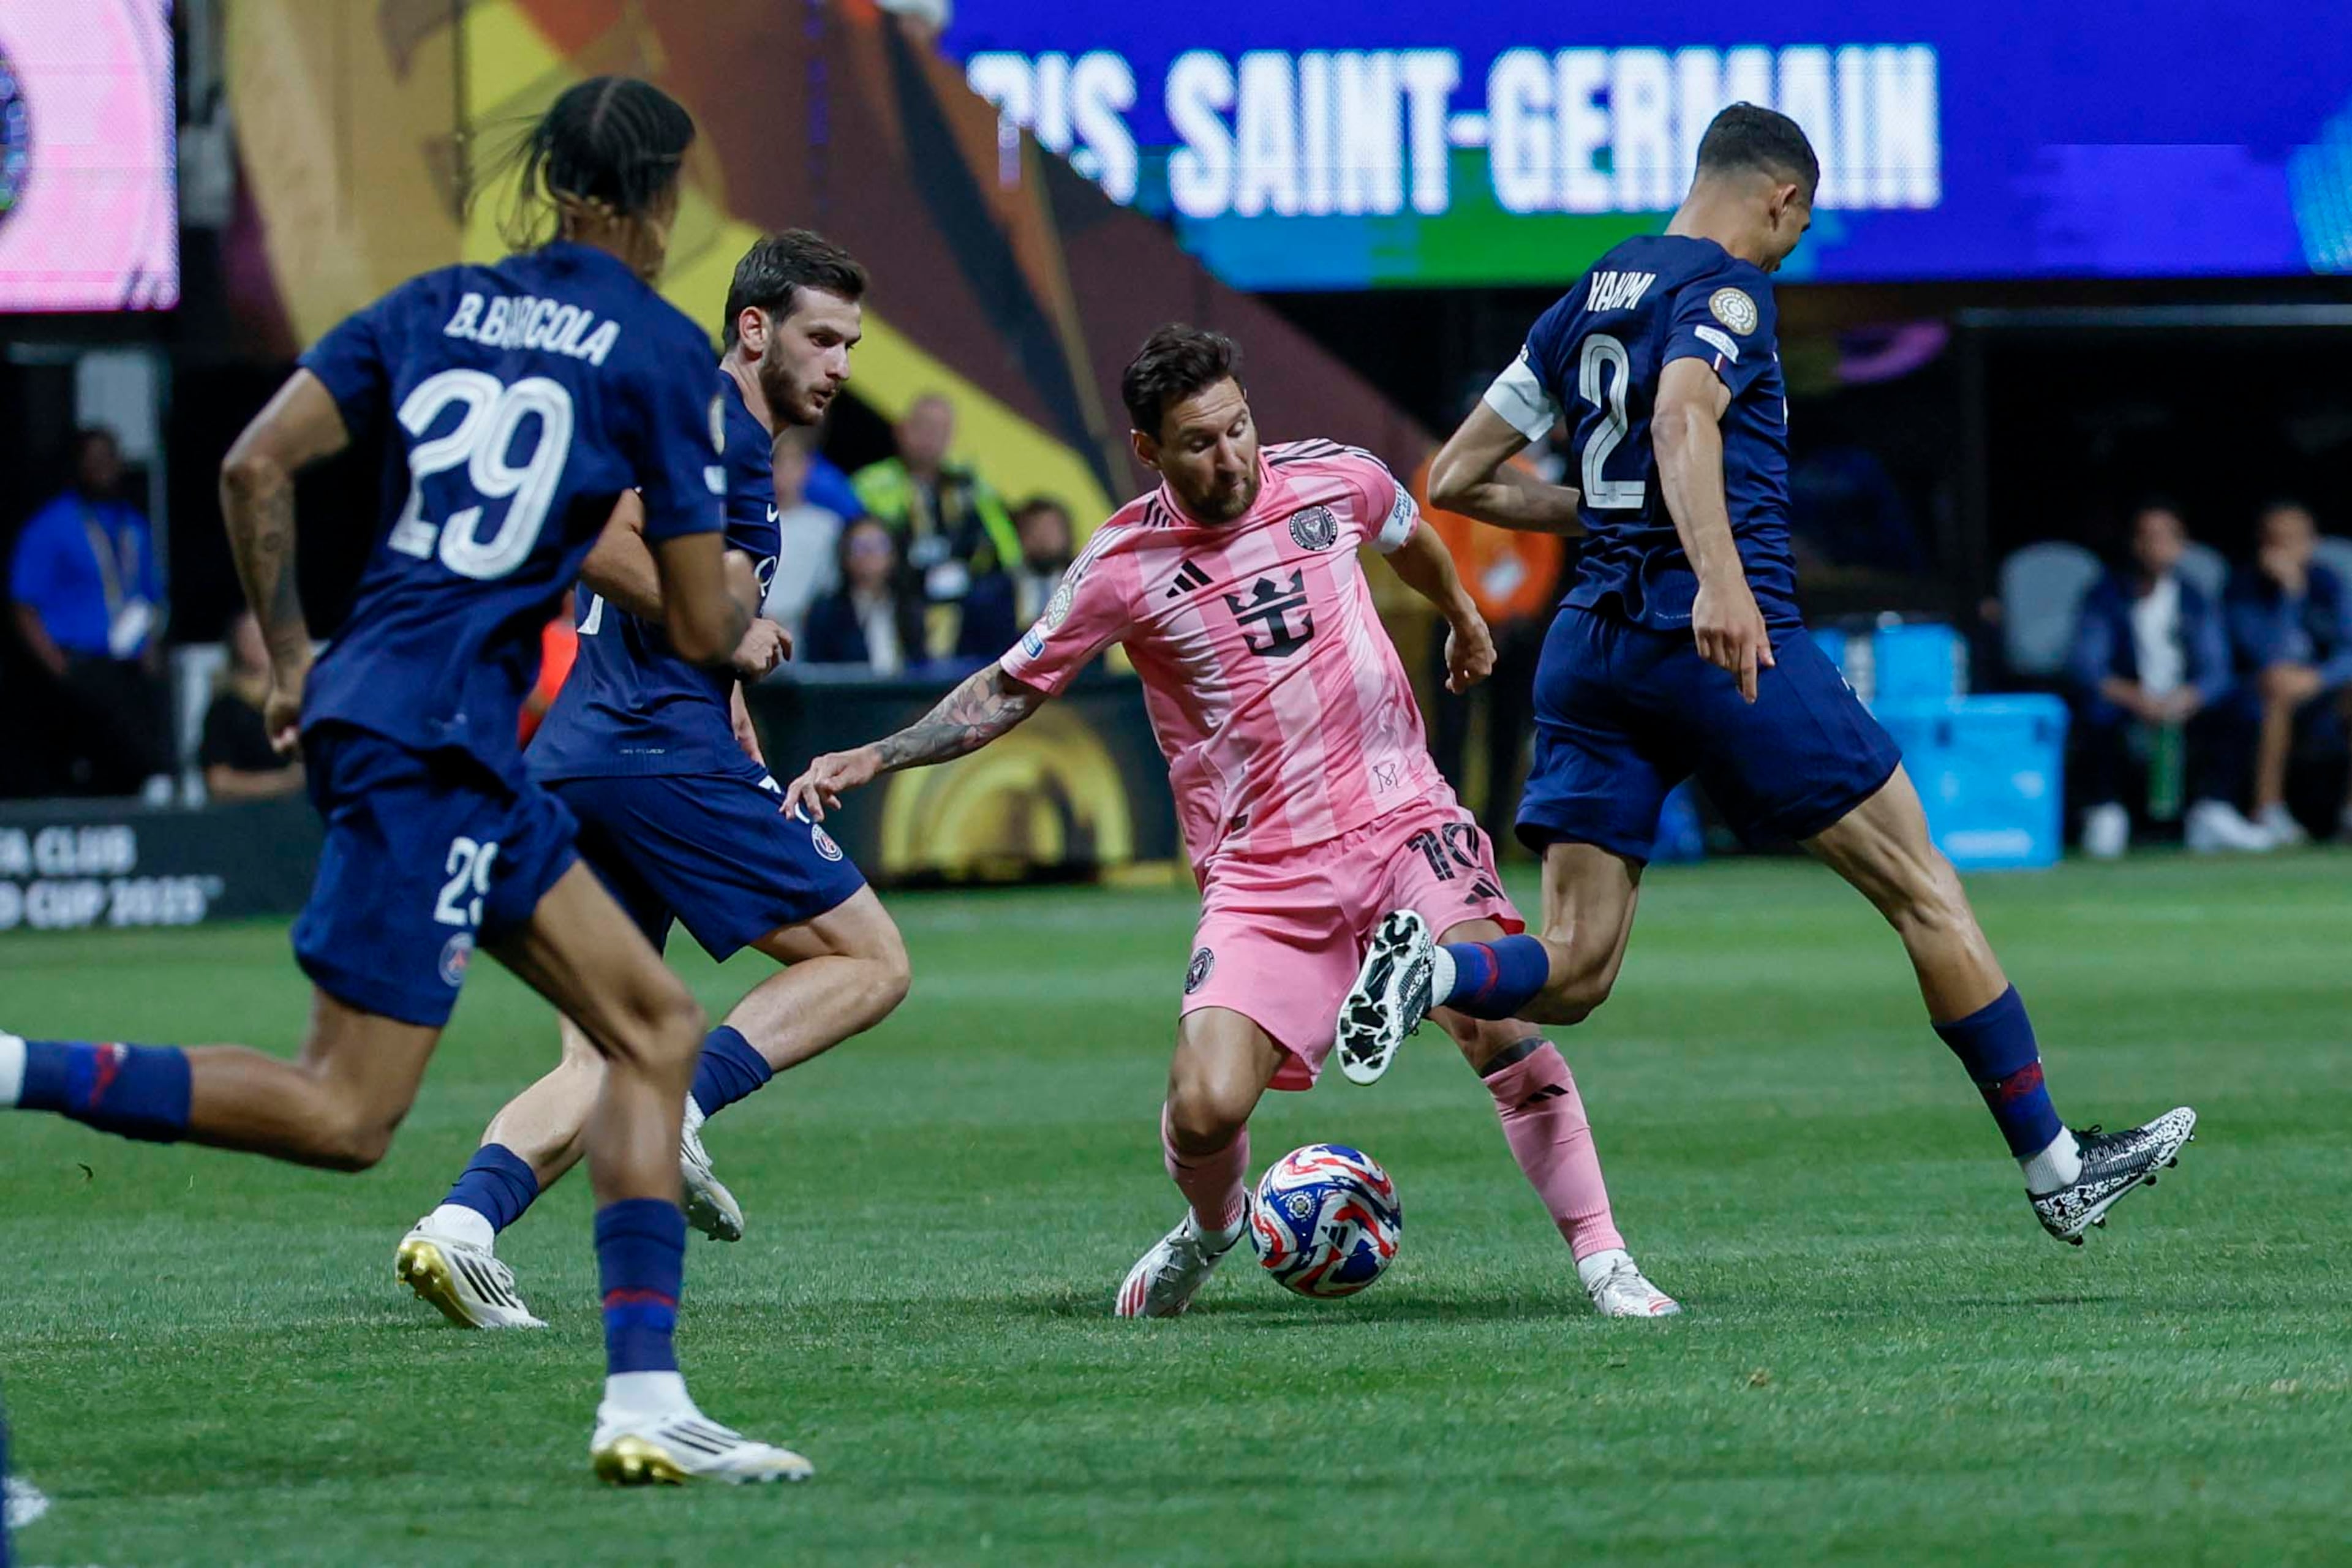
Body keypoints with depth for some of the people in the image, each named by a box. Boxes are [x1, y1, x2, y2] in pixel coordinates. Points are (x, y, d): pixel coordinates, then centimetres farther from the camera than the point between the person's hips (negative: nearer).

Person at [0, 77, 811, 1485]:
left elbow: (255, 465, 4)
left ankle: (646, 1400, 5)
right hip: (432, 744, -8)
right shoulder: (663, 351, -3)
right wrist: (747, 607, 21)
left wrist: (289, 654, 14)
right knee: (343, 1117, -8)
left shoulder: (435, 305, 13)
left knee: (658, 1026, 12)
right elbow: (701, 631, -2)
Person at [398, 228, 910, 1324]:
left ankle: (463, 1224, -15)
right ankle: (685, 1111, -17)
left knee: (604, 1065, 5)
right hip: (665, 752, -10)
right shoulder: (717, 420, -6)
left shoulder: (730, 435, 25)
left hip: (570, 761, 10)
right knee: (869, 962, -1)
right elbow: (591, 536, -20)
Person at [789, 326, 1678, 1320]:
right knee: (1204, 1110, -15)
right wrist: (873, 758, -6)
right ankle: (1213, 1227, 22)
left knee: (1491, 1018, -23)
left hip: (1398, 816, 1)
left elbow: (1409, 538, 25)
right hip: (1258, 869, -1)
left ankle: (1601, 1257, -12)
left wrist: (1463, 618, 44)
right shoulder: (1125, 566, -6)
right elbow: (1008, 691, 5)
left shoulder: (1332, 480, 0)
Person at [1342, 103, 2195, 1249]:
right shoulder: (1729, 287, -4)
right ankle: (2058, 1171, 10)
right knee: (1924, 892, 6)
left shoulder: (1585, 304, 18)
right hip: (1724, 641, -7)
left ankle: (1433, 970, -29)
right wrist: (1719, 576, -39)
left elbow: (1456, 481, 21)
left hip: (1589, 642, 7)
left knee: (1571, 974, 2)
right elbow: (1682, 418, -25)